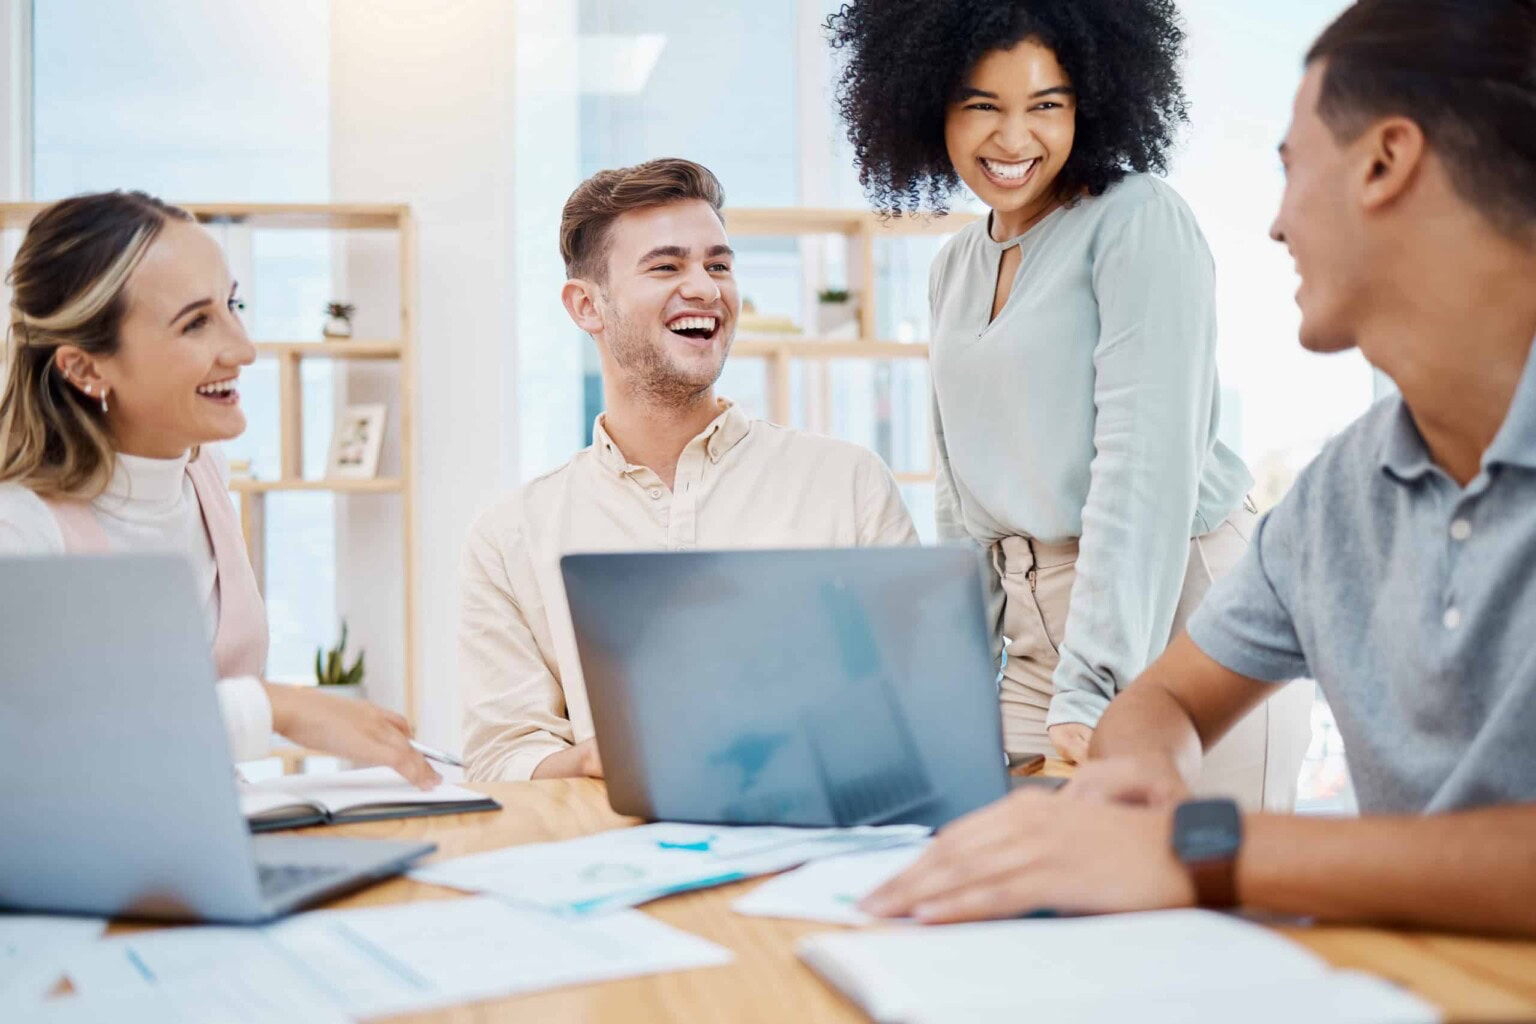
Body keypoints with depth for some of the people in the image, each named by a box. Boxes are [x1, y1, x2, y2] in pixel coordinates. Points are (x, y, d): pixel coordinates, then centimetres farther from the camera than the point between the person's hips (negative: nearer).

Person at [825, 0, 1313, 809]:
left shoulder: (1139, 220, -10)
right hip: (1039, 639, 6)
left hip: (1180, 623, -6)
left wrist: (1089, 688, -23)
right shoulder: (956, 268, 11)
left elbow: (1145, 459, -18)